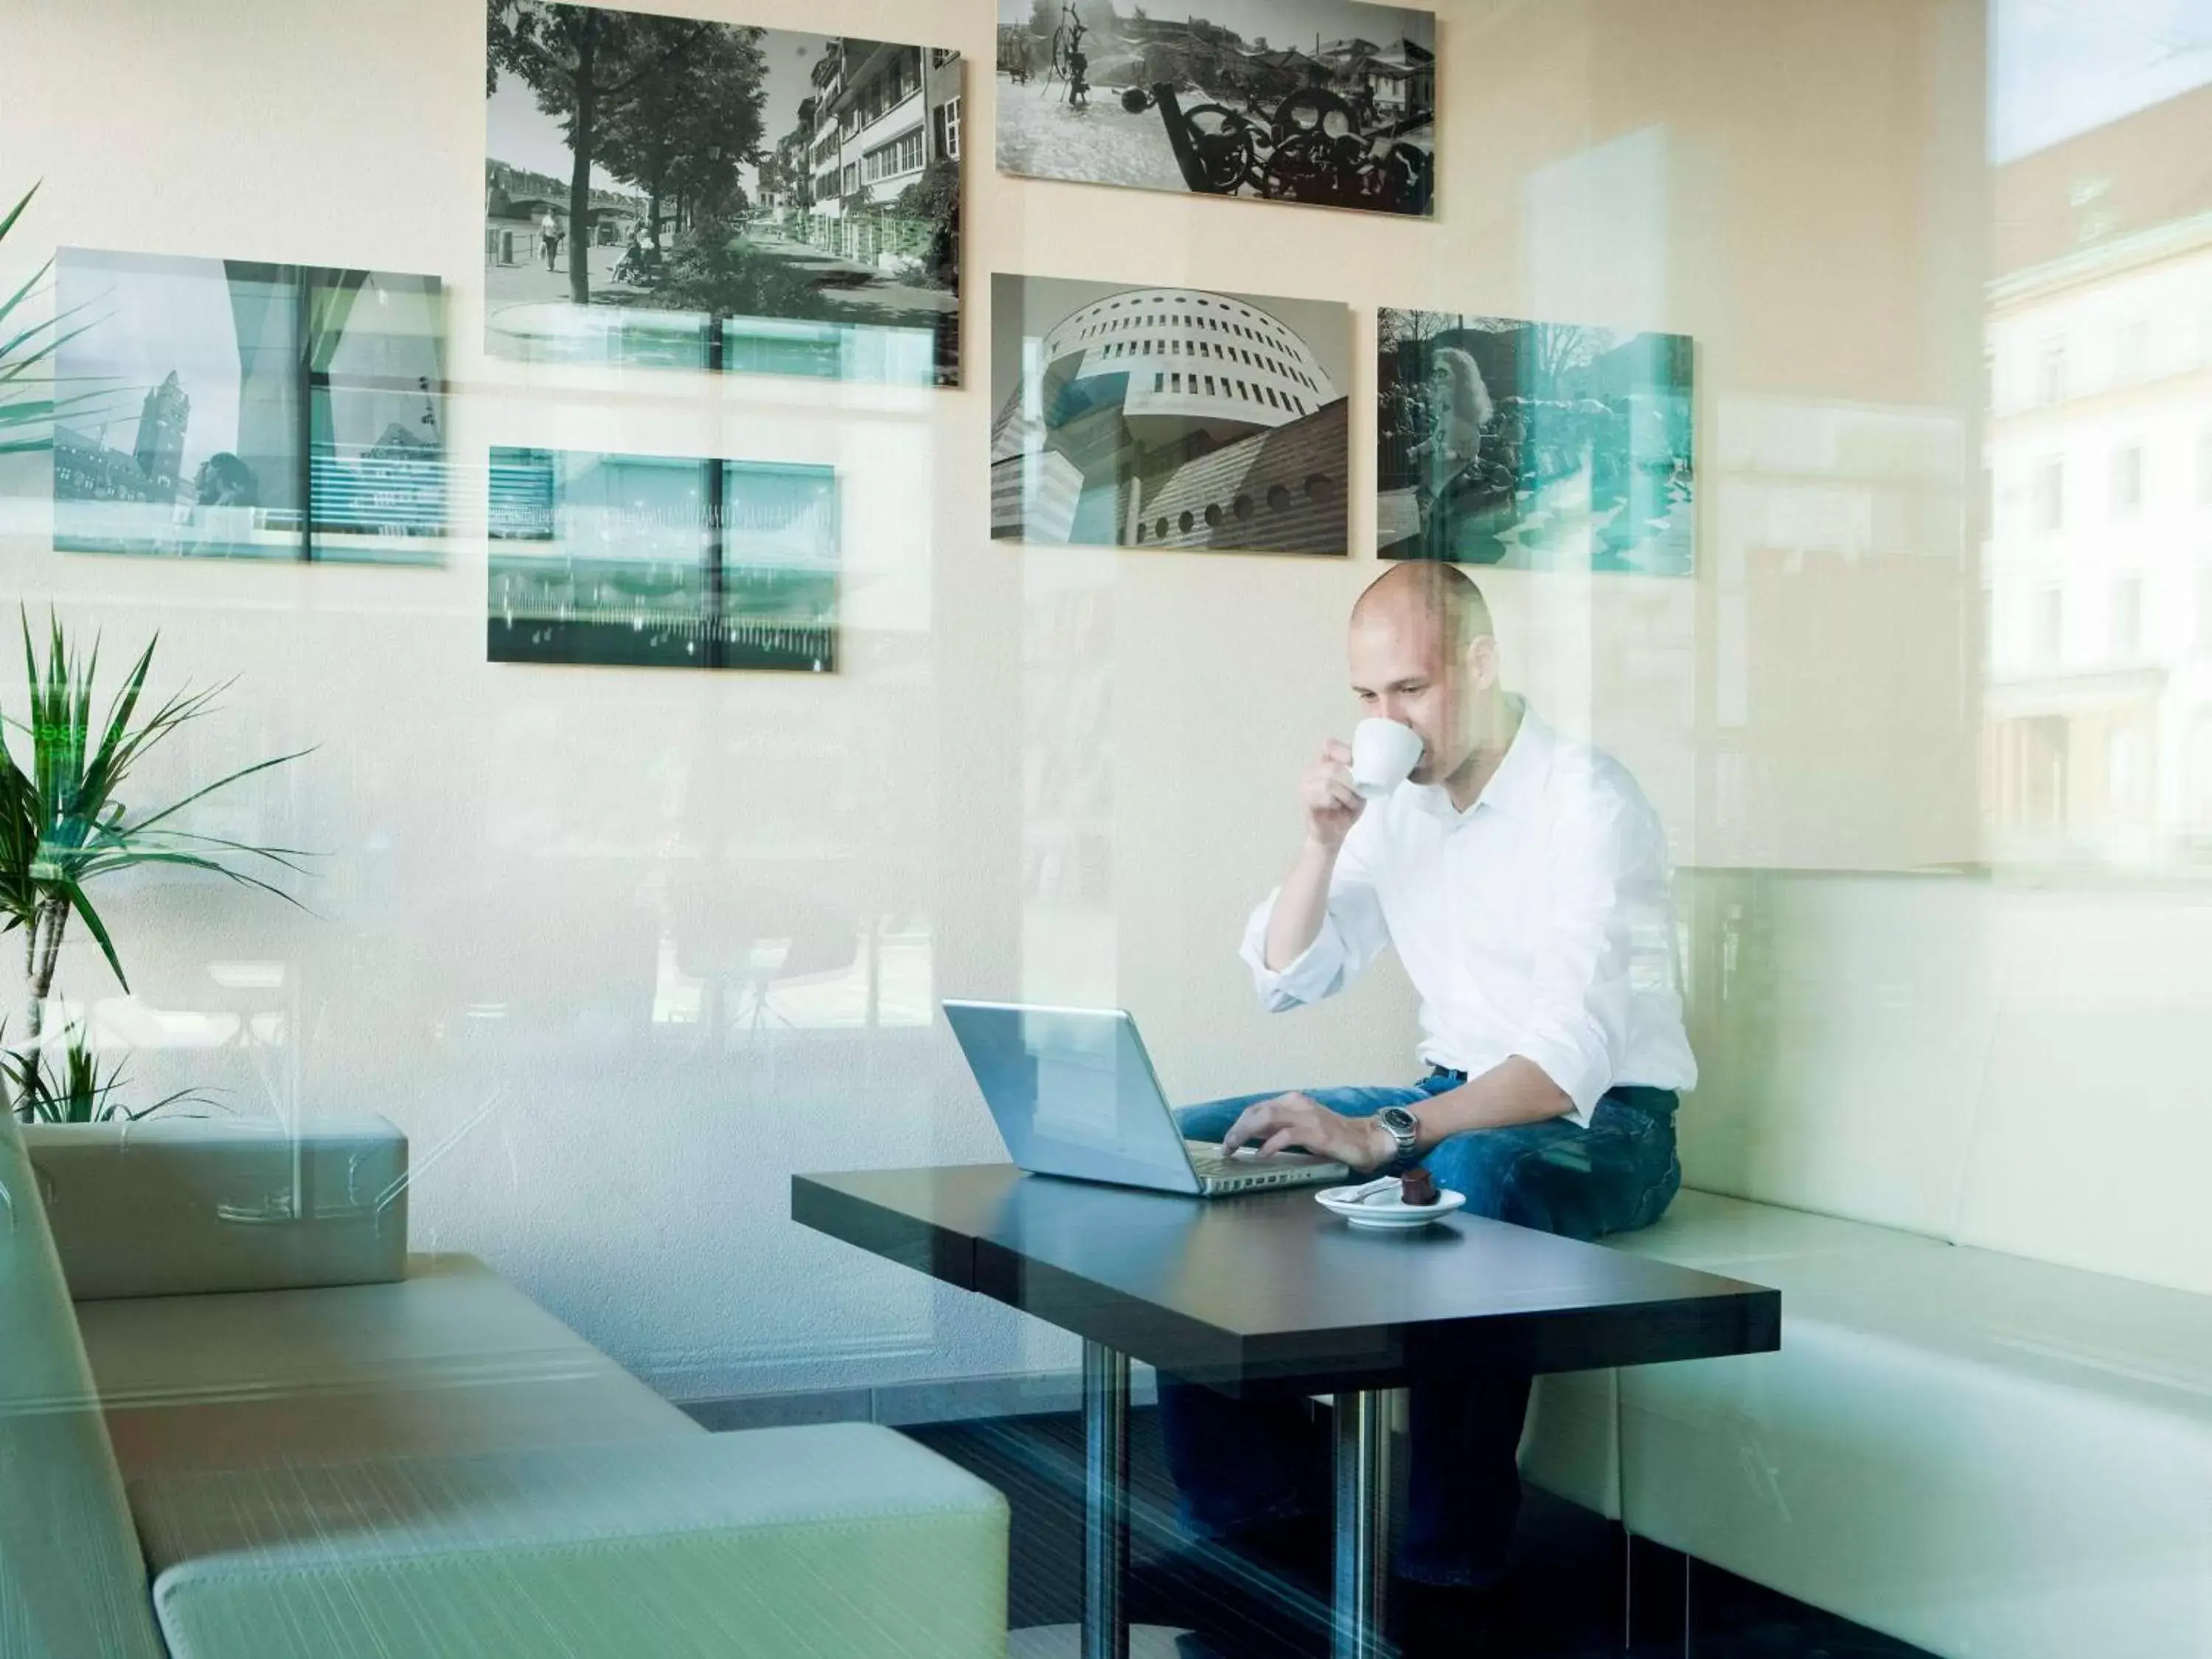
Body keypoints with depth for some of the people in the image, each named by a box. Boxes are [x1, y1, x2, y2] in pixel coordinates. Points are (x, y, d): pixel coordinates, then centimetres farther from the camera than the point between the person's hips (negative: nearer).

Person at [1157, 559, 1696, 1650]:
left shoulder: (1587, 802, -18)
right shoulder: (1398, 803, 4)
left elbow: (1572, 1056, -29)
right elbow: (1286, 981, 8)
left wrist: (1381, 1135, -41)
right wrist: (1323, 838, -9)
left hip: (1600, 1124, -7)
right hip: (1453, 1103, 7)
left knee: (1475, 1168, -40)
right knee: (1199, 1148, -8)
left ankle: (1451, 1570, -28)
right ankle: (1262, 1517, -5)